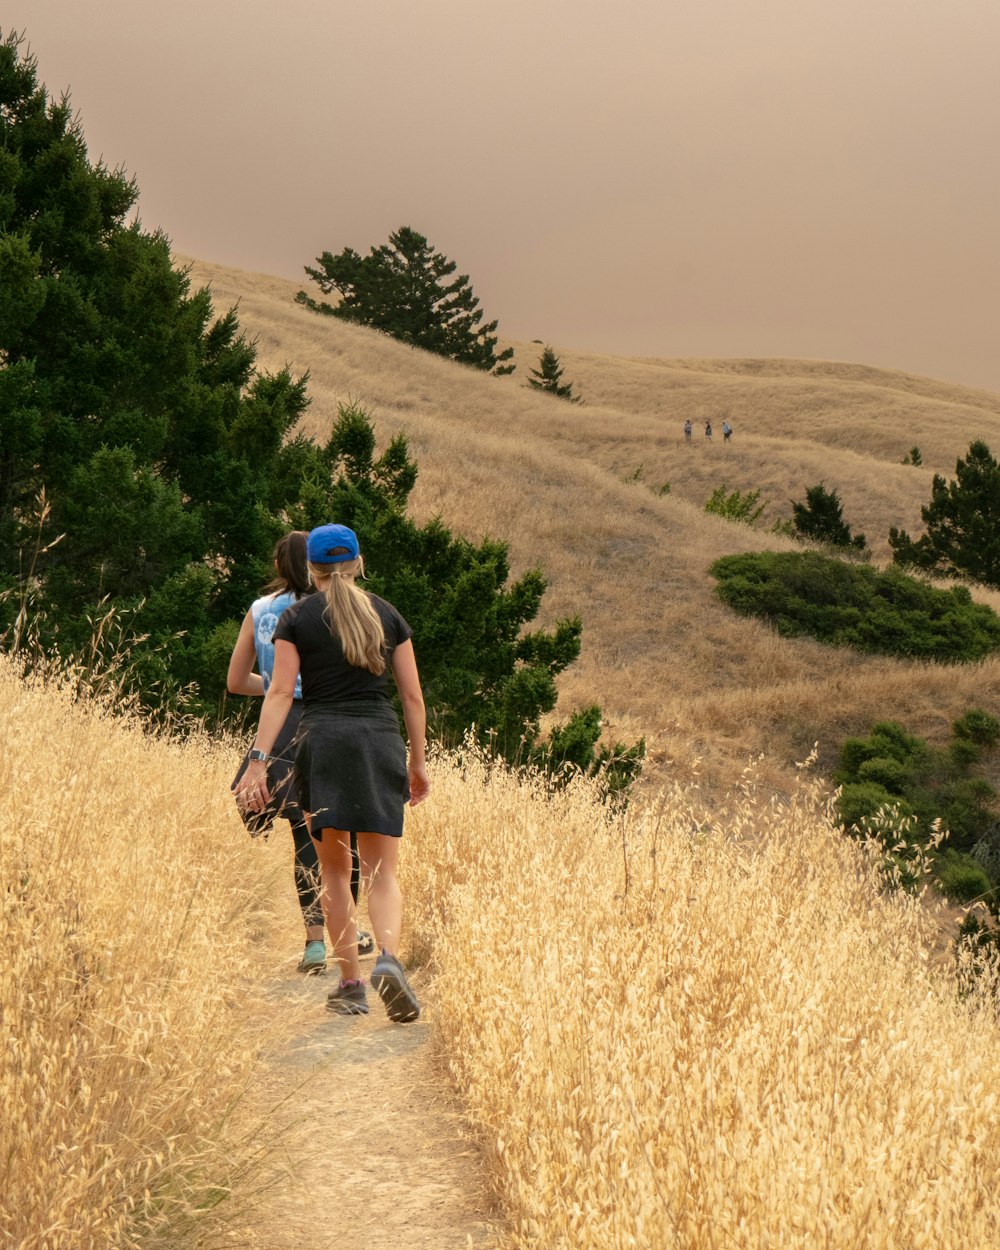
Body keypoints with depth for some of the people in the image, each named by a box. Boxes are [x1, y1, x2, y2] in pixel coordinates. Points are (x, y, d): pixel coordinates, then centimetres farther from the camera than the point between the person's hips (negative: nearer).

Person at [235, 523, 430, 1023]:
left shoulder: (296, 618, 5)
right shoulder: (387, 615, 11)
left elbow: (280, 692, -5)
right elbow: (413, 694, 9)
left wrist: (258, 760, -8)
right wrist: (418, 761, 16)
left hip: (324, 738, -1)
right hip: (381, 739, 1)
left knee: (335, 869, 10)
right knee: (381, 872, 1)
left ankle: (350, 985, 10)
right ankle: (389, 959, -25)